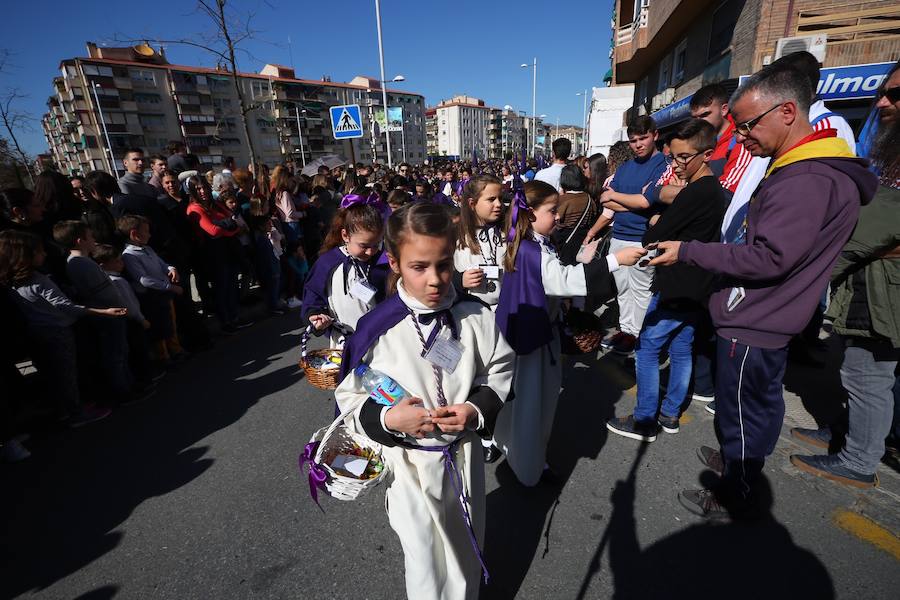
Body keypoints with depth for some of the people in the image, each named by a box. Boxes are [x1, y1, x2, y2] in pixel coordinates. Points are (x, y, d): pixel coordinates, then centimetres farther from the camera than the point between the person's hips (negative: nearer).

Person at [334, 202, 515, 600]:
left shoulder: (475, 317, -13)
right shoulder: (376, 329, -20)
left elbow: (499, 373, -1)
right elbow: (348, 396, -8)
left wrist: (478, 410, -18)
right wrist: (387, 419, -24)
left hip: (464, 455, 3)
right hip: (408, 462, -2)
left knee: (467, 552, 27)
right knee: (425, 562, 17)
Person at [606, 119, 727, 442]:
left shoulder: (695, 192, -19)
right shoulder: (714, 190, 12)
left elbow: (652, 238, -17)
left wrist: (651, 233, 4)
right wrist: (660, 227, -3)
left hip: (675, 290, -10)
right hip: (695, 288, 10)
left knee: (646, 349, 0)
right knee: (681, 350, 15)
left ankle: (644, 422, 9)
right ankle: (670, 415, 27)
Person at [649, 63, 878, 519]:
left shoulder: (810, 181, -23)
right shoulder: (799, 168, 11)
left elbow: (768, 257, -27)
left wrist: (687, 251, -22)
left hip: (754, 326, -10)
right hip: (766, 319, 10)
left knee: (742, 413, 6)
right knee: (761, 403, 25)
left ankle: (733, 498, 26)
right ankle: (742, 460, 46)